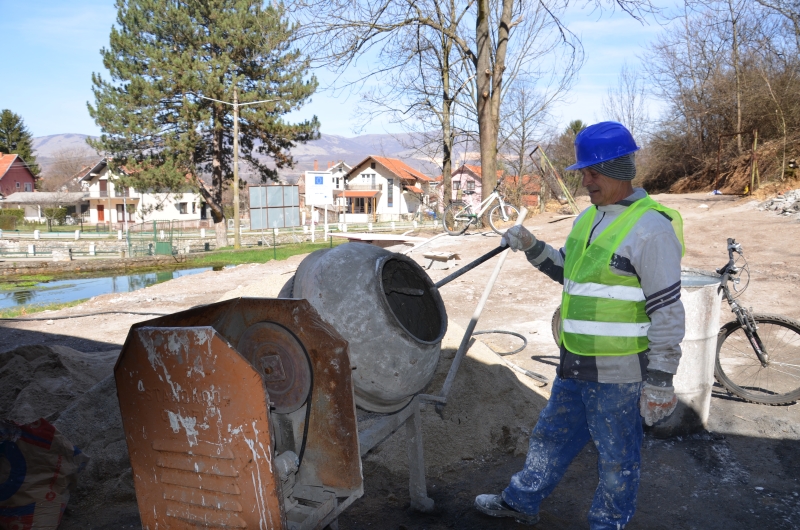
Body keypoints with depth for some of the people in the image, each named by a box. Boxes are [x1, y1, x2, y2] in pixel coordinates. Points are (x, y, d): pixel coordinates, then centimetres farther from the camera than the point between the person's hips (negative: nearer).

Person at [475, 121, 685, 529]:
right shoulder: (588, 218, 8)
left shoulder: (651, 228, -18)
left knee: (616, 459, 12)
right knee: (551, 436, 23)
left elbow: (667, 311, -18)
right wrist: (532, 247, 6)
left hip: (619, 372, -8)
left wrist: (660, 380, -17)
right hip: (575, 364, 8)